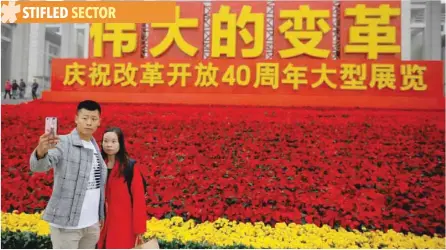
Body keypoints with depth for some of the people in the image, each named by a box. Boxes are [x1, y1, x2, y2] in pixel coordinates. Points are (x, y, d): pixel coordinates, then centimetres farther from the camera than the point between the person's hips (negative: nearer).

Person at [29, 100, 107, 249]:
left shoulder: (95, 148, 8)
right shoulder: (63, 143, -10)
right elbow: (38, 166, -26)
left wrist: (100, 215, 12)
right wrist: (41, 152, -47)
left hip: (92, 224, 6)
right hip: (66, 223, -5)